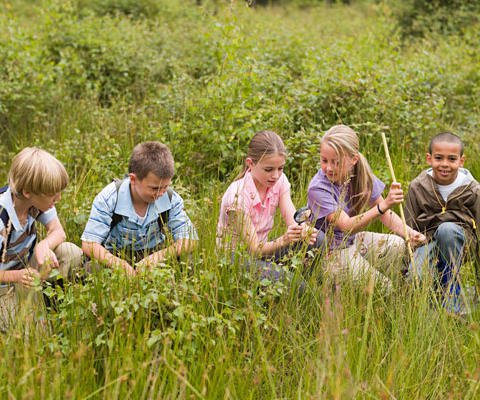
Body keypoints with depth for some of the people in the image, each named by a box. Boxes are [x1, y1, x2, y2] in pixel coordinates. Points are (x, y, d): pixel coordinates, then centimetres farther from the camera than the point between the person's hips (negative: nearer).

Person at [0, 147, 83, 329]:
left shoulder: (40, 199, -16)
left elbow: (58, 231, -8)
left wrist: (44, 245, -30)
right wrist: (17, 276, -40)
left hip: (27, 263, 6)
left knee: (70, 252, -20)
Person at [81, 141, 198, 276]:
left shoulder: (171, 199, -12)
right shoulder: (109, 199, -19)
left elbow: (190, 240, -13)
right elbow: (89, 244, -22)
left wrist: (159, 256, -32)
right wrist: (121, 265, -39)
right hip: (115, 258, -2)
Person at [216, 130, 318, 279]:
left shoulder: (279, 181, -5)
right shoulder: (238, 195, -25)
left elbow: (293, 220, -15)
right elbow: (254, 249, -26)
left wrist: (304, 231, -40)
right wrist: (283, 240, -45)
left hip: (261, 249, 7)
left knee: (315, 238, -15)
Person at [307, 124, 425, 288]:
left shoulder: (362, 176, -7)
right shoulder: (318, 188, -25)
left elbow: (385, 214, 0)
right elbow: (346, 226, -34)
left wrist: (409, 233, -19)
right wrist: (383, 206, -46)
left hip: (353, 240, 6)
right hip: (330, 250, -6)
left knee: (397, 245, -16)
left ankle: (383, 288, 4)